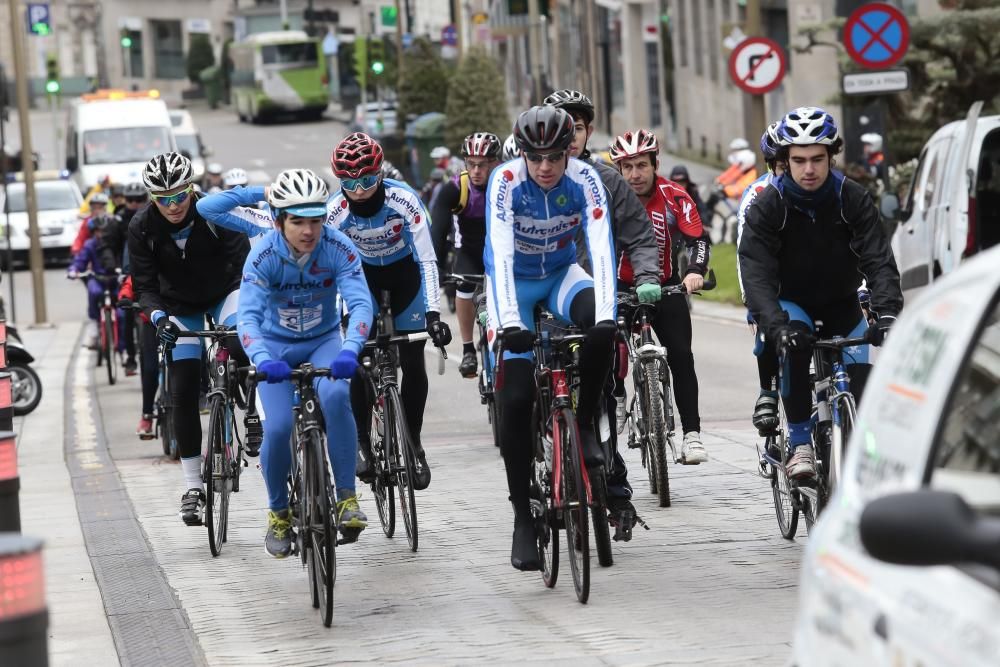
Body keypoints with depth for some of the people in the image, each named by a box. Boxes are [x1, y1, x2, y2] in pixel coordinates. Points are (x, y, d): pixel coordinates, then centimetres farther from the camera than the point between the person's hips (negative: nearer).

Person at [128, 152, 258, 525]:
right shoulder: (142, 228, -19)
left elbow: (244, 263, -26)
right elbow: (144, 285, -16)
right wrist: (158, 315, -35)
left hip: (223, 294, -1)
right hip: (180, 307, 1)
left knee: (241, 344, -34)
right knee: (183, 390, -7)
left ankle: (255, 411, -6)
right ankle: (193, 486, -1)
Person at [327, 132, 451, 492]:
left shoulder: (404, 201, -30)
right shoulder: (335, 212, -25)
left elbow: (427, 260, -30)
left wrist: (433, 314, -39)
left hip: (406, 275, -1)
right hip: (364, 277, 1)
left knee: (412, 361, -7)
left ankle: (414, 444, 7)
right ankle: (362, 442, 2)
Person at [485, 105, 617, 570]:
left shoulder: (584, 179, -22)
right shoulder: (506, 181, -26)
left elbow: (601, 247, -31)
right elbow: (500, 253, -35)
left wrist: (606, 313, -45)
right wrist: (508, 319, -48)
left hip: (562, 274, 1)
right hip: (514, 281, -1)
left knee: (600, 329, -34)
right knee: (515, 396, -13)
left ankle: (584, 423, -10)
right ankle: (522, 518, -5)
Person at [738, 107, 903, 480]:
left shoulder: (853, 200, -16)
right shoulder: (767, 207, -21)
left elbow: (878, 261, -24)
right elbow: (756, 274, -29)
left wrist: (887, 313, -41)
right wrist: (777, 327, -46)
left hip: (841, 305, 2)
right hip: (790, 304, -2)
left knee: (860, 389, -12)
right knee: (794, 345, -33)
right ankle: (800, 445, -25)